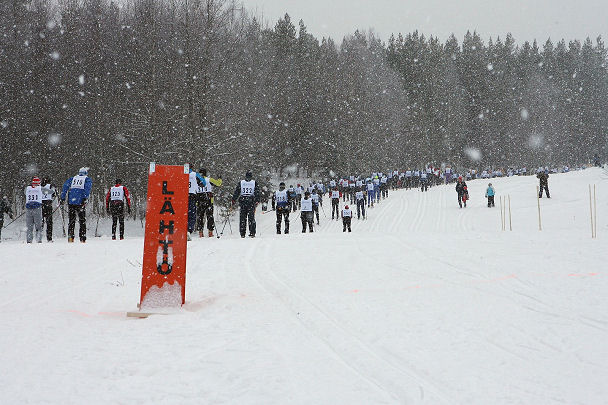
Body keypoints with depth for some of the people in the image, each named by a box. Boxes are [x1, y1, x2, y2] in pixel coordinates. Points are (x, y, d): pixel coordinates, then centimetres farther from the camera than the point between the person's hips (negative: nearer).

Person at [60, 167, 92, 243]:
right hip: (80, 202, -3)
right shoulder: (87, 179, 9)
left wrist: (62, 198, 4)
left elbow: (65, 186, 7)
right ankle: (82, 238, 0)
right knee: (82, 220, 4)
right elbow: (87, 188, -9)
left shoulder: (72, 178, 19)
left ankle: (70, 236, 1)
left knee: (71, 220, 9)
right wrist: (85, 198, -18)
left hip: (71, 202, 3)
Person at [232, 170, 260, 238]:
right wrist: (257, 201, 2)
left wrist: (233, 201, 9)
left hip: (242, 202, 1)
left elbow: (236, 192, 5)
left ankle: (242, 234, 1)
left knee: (242, 218, 4)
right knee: (251, 218, 2)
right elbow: (257, 192, -1)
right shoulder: (254, 183, 2)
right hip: (251, 202, -1)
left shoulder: (241, 183, 4)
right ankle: (252, 233, -3)